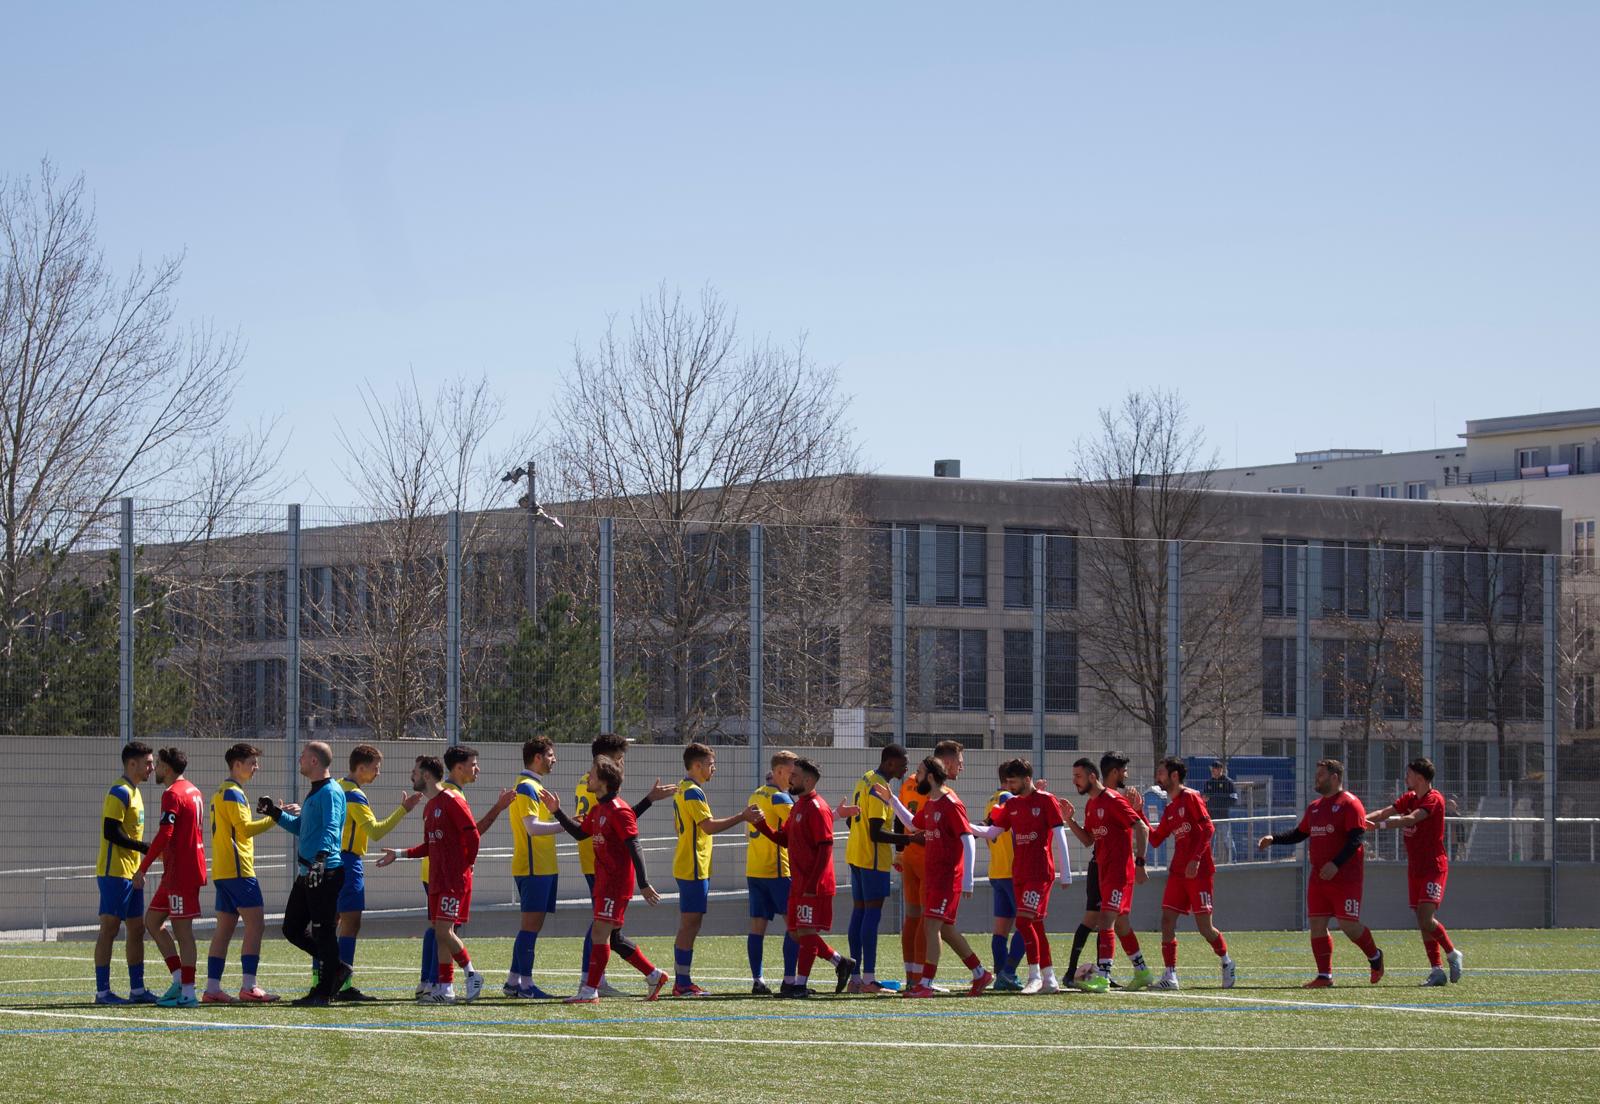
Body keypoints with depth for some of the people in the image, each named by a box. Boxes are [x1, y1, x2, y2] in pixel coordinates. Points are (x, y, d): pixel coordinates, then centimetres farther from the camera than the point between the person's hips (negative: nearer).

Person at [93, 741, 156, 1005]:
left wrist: (148, 850, 13)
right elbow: (111, 832, -20)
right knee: (109, 929, -7)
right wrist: (145, 847, -18)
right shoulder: (119, 792, -13)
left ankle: (137, 989, 15)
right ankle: (102, 991, -5)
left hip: (131, 873, 10)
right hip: (115, 872, -10)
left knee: (137, 929, 10)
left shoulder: (133, 792, 17)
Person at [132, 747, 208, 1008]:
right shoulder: (193, 791, 16)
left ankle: (188, 993, -4)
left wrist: (142, 868, -19)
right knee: (152, 920, 13)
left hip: (180, 873, -10)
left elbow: (164, 835, -22)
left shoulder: (172, 794, -14)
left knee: (182, 930, -6)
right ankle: (179, 979, 11)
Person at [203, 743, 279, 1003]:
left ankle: (212, 988, 5)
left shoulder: (221, 792, 20)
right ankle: (249, 986, -13)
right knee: (255, 924, -9)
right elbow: (245, 828, -19)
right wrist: (274, 818, -15)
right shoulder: (233, 793, -11)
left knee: (225, 928, 8)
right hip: (238, 870, -10)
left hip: (222, 871, 10)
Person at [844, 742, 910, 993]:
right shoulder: (880, 788, -16)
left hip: (855, 856, 9)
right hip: (873, 859, -9)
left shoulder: (865, 780, 14)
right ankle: (869, 979, -10)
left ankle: (855, 977, 9)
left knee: (859, 912, 9)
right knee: (872, 914, -8)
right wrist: (908, 839, -17)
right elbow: (876, 833, -21)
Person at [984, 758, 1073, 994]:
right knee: (1035, 924, 8)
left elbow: (1059, 837, -7)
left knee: (1024, 920, -17)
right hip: (1019, 873, 7)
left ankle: (1035, 976, -11)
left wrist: (1065, 873, -9)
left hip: (1041, 872, -7)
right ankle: (1049, 980, 13)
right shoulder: (1011, 804, 13)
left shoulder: (1046, 801, -6)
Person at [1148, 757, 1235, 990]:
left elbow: (1207, 828, -14)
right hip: (1177, 872, 8)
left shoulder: (1190, 797, -7)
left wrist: (1195, 859, -21)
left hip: (1199, 871, -8)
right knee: (1167, 920, -4)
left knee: (1204, 926, -5)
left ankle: (1226, 962, 19)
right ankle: (1170, 976, -3)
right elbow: (1155, 839, 16)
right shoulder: (1170, 808, 17)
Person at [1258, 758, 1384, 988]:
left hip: (1345, 879, -7)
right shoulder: (1314, 807, 17)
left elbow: (1356, 838, -16)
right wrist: (1273, 839, 9)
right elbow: (1299, 834, 24)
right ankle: (1324, 975, 5)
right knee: (1316, 924, 1)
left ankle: (1374, 956, 19)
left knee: (1348, 924, -8)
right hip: (1318, 878, 7)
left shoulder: (1350, 803, -8)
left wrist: (1336, 864, -25)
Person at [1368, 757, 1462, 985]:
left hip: (1434, 867, -8)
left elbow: (1411, 819, -27)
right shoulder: (1409, 798, 14)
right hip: (1415, 869, 8)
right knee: (1422, 923, 4)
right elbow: (1386, 812, 6)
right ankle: (1437, 970, 7)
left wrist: (1379, 824, -35)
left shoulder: (1434, 799, -13)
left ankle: (1452, 954, 4)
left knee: (1426, 919, -18)